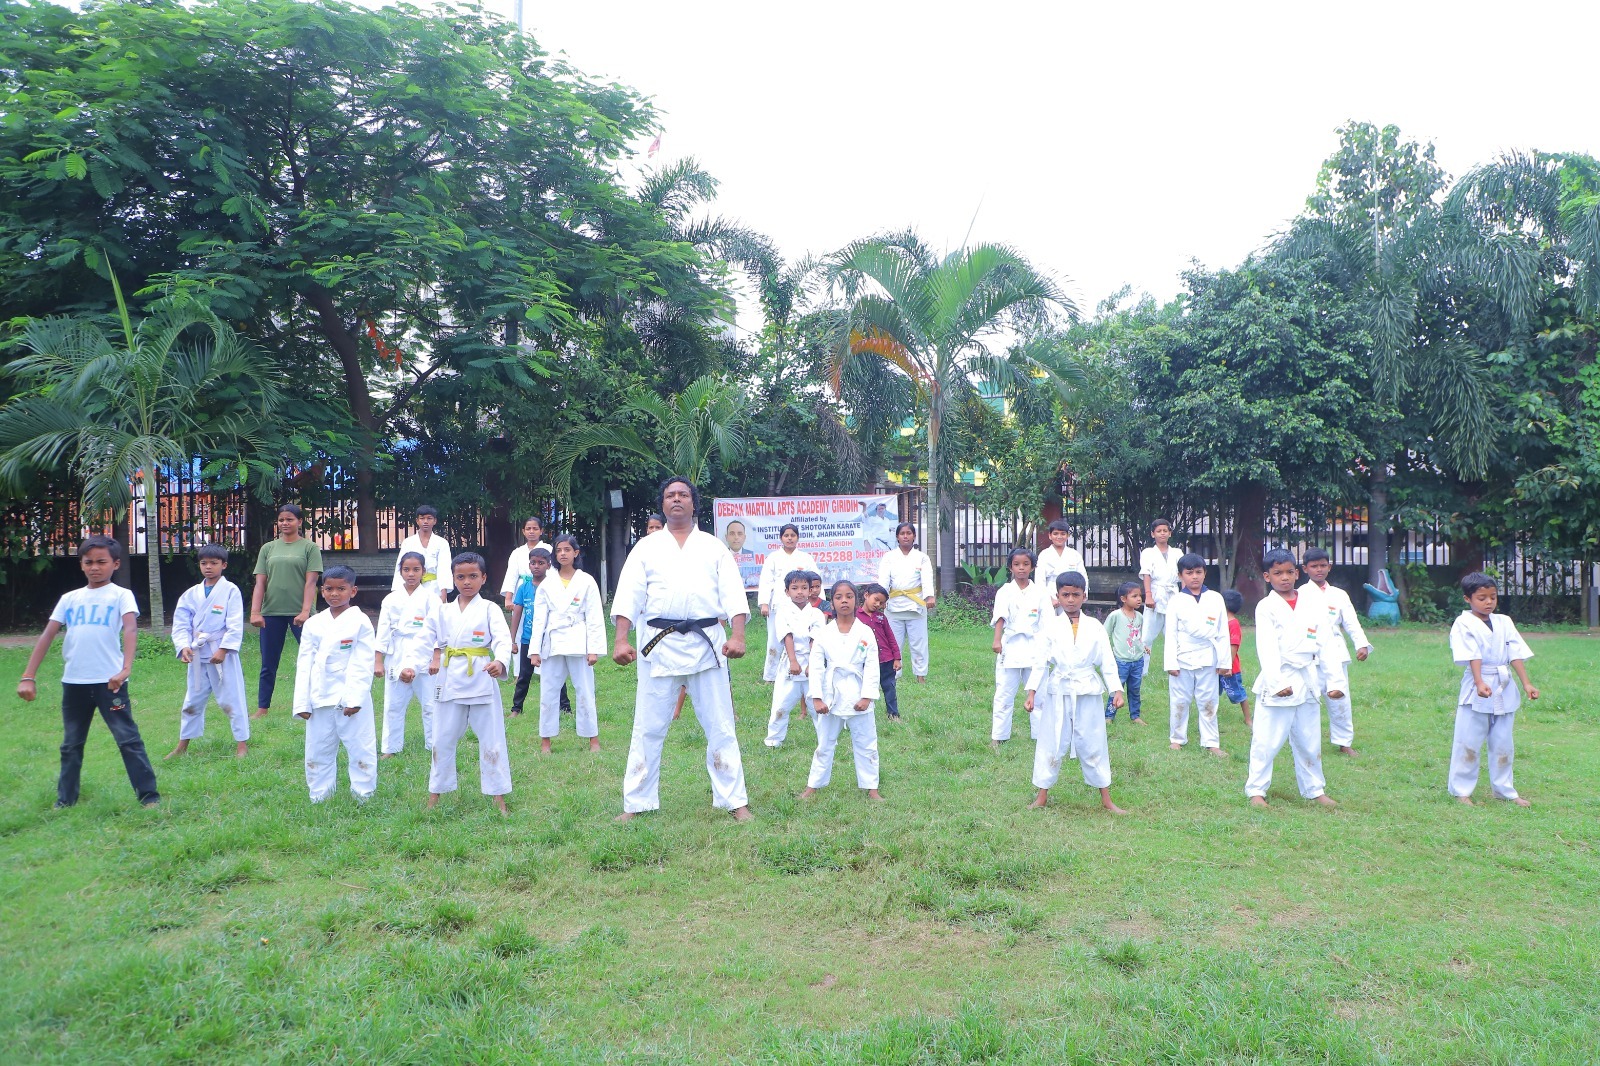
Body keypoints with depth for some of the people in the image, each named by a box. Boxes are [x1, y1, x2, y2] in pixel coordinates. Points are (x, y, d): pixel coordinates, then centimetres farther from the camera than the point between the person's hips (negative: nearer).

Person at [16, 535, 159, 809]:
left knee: (128, 739, -3)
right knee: (71, 744, 16)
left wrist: (125, 668, -33)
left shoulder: (121, 595, -2)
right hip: (73, 682, 5)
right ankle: (65, 798, 28)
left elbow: (130, 629, -17)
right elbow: (47, 635, 7)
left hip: (110, 681, -5)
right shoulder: (69, 599, 11)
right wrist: (28, 676, -1)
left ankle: (149, 795, 1)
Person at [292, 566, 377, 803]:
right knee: (318, 750, 12)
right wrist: (302, 703, 1)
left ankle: (364, 798, 12)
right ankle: (319, 799, 25)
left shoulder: (360, 622, -4)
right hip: (320, 700, 4)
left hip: (351, 700, -4)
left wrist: (354, 699, -16)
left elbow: (363, 664, -8)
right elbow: (304, 663, 7)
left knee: (360, 748, 1)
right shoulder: (313, 624, 7)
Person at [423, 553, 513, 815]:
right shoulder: (444, 612, 9)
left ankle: (498, 796, 12)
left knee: (491, 739, 2)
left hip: (482, 682, -3)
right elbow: (429, 641, 16)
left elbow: (503, 640, -14)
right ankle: (435, 792, 27)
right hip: (450, 682, 3)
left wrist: (500, 662, -34)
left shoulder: (490, 609, -3)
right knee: (443, 739, 12)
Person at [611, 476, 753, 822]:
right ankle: (637, 803, 17)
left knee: (720, 726, 5)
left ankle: (735, 801, 14)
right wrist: (621, 639, -12)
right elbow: (628, 595, 2)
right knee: (648, 728, 6)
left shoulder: (713, 547, 11)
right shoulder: (646, 547, 10)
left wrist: (737, 636, -14)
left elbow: (733, 594, 1)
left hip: (706, 643, 0)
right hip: (659, 644, 0)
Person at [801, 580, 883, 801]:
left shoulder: (866, 633, -3)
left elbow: (872, 667, -4)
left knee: (866, 745, 8)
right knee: (825, 744, 13)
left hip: (858, 697, 0)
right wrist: (816, 698, -9)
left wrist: (867, 696, -11)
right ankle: (813, 786, 24)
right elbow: (816, 667, -3)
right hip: (831, 696, 1)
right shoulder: (824, 633, -2)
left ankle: (871, 788, 20)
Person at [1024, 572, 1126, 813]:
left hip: (1088, 693, 0)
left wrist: (1116, 690, -3)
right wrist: (1032, 691, -5)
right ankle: (1042, 796, 18)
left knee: (1093, 744, 7)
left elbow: (1107, 660, 5)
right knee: (1050, 744, 6)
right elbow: (1041, 660, 0)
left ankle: (1106, 799, 18)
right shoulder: (1050, 625, 1)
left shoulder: (1095, 627, 4)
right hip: (1058, 693, 0)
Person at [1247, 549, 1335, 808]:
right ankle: (1256, 790, 8)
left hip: (1307, 680, 5)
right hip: (1278, 682, -5)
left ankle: (1314, 790, 27)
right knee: (1266, 740, -3)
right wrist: (1276, 683, -20)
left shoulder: (1310, 601, 10)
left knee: (1309, 740, 15)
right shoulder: (1266, 607, -5)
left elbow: (1323, 641, 13)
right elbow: (1267, 648, -12)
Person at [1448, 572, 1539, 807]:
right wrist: (1479, 683, -29)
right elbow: (1473, 656, -17)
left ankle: (1504, 790, 27)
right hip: (1475, 691, -5)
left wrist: (1526, 683, -5)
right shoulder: (1464, 624, -7)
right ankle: (1462, 790, 12)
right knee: (1468, 742, 1)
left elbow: (1516, 654, 4)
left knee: (1503, 743, 13)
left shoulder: (1504, 623, 9)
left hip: (1504, 690, 5)